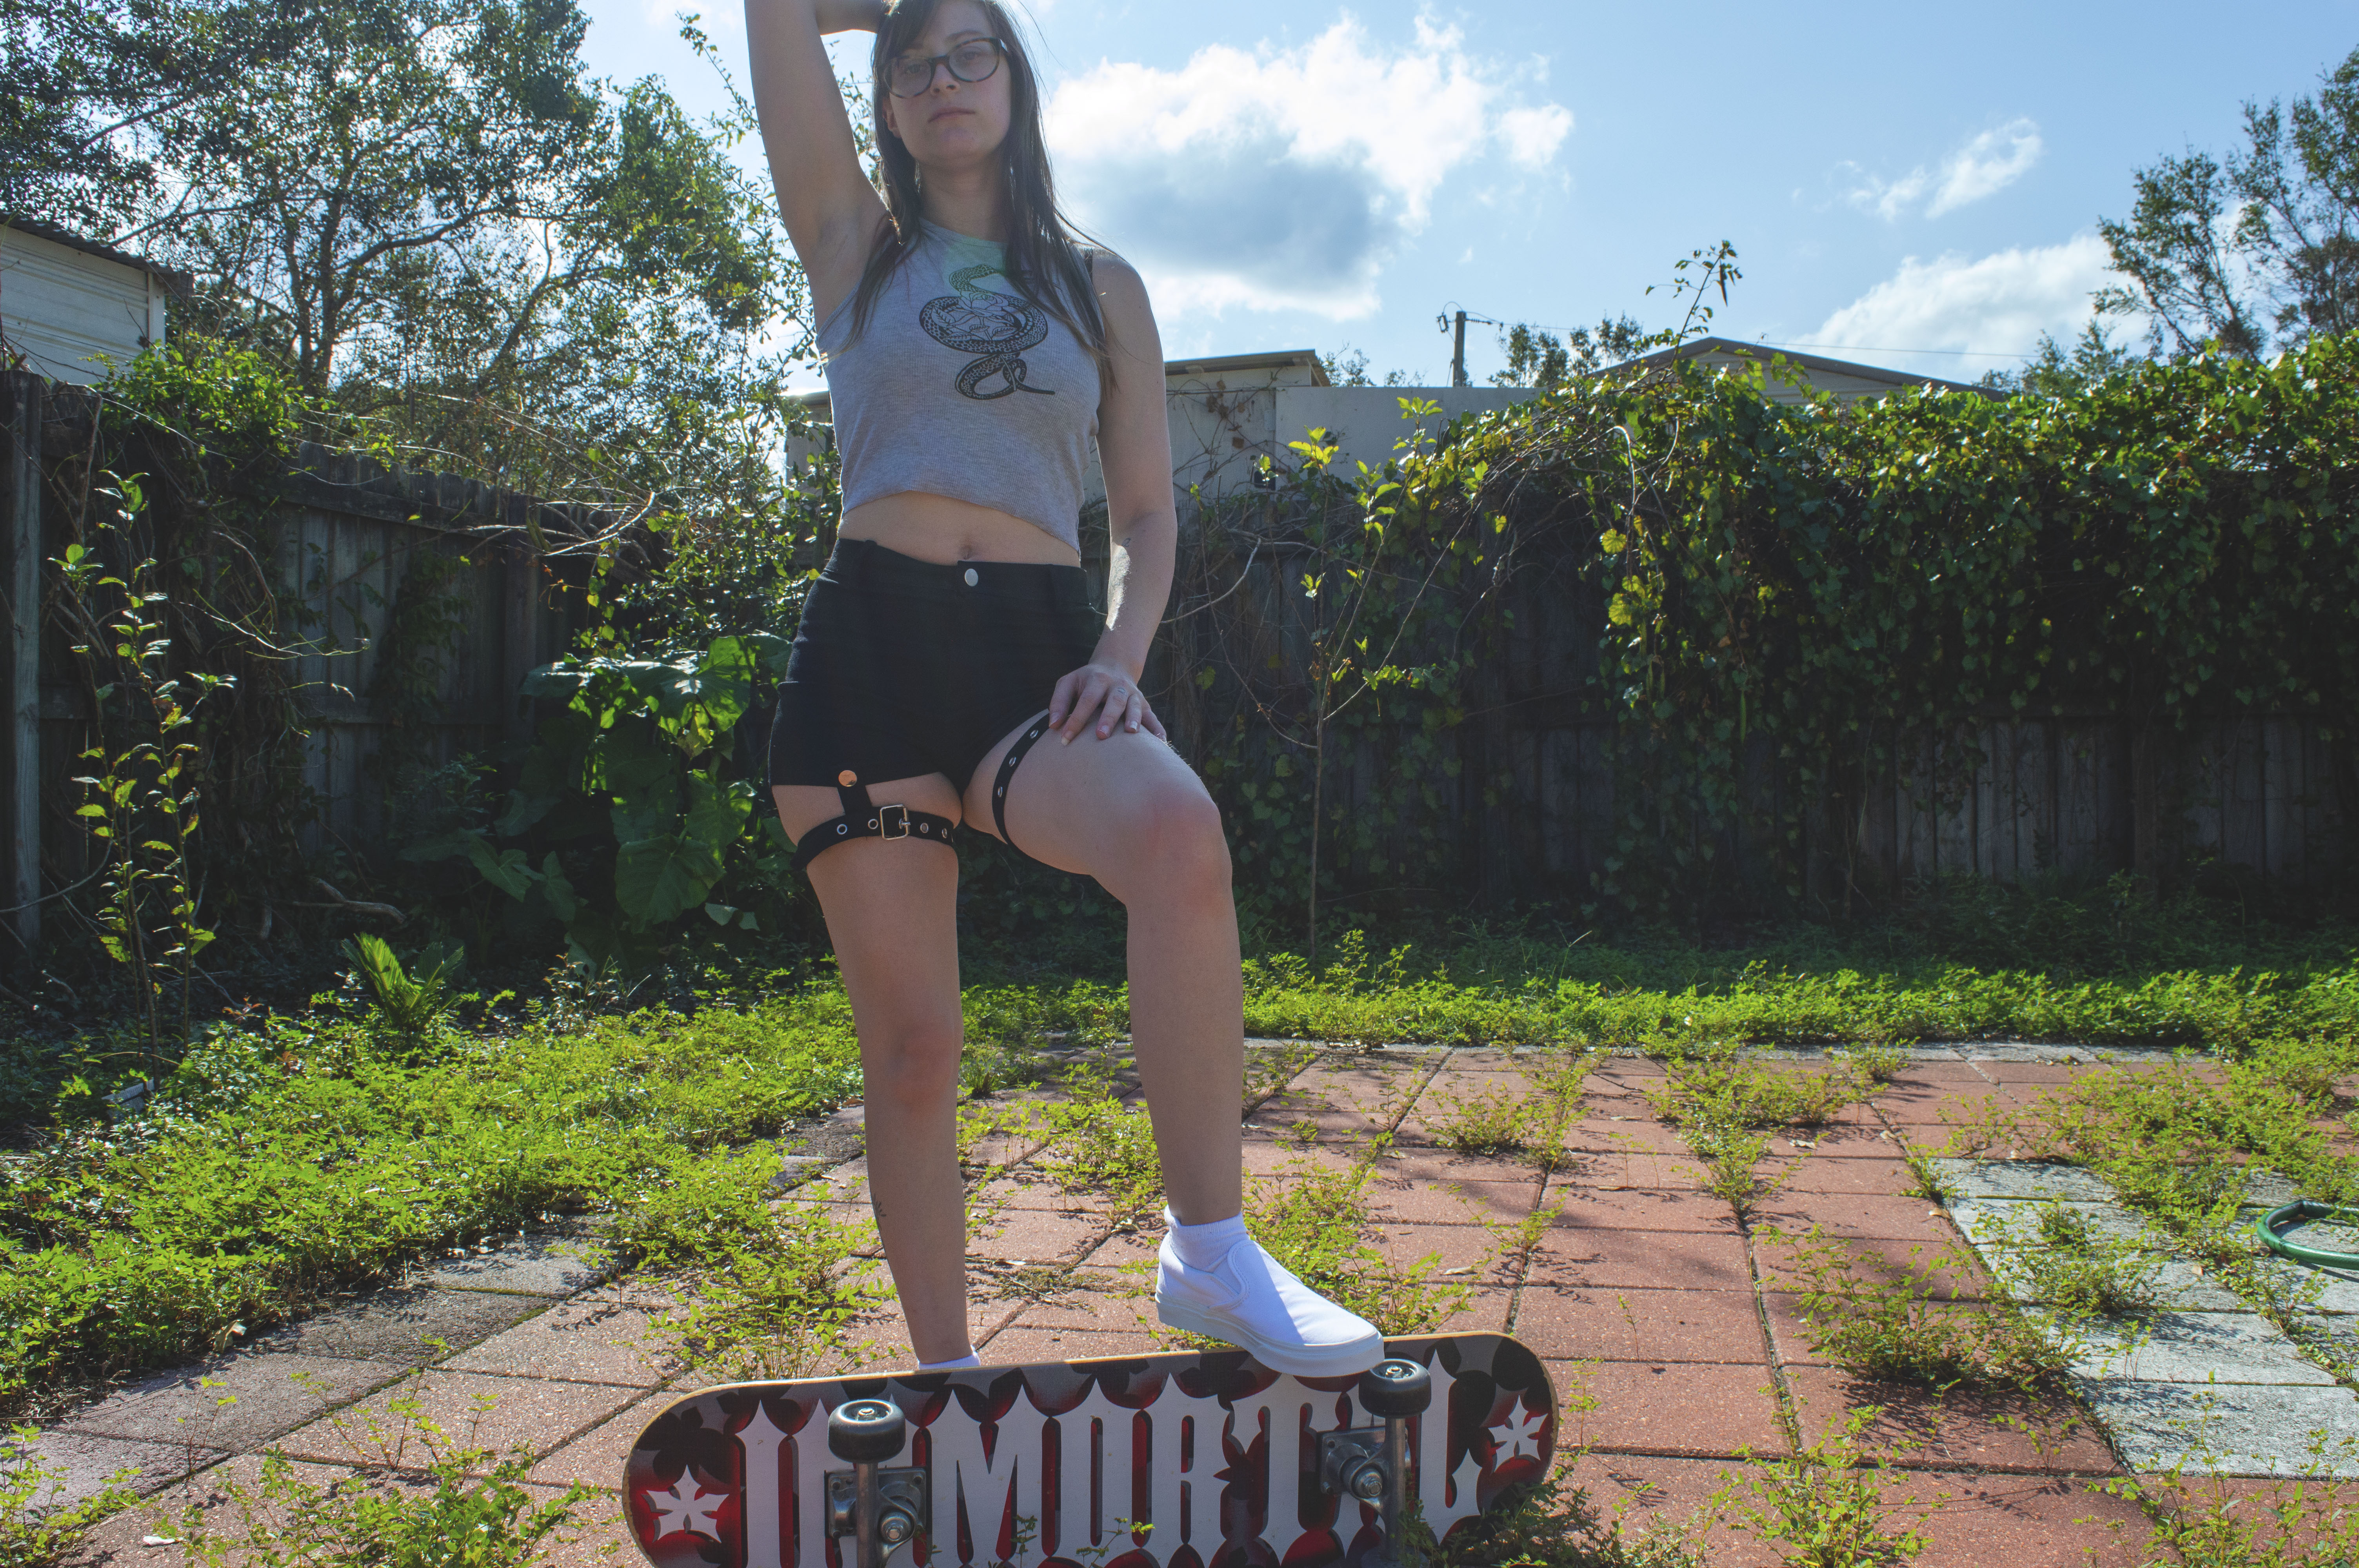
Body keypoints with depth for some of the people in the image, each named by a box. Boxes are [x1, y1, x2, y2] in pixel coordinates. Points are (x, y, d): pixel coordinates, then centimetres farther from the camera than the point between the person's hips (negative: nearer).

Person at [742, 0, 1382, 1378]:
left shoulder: (1102, 286, 17)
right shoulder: (856, 244, 15)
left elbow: (1148, 511, 14)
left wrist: (1123, 657, -3)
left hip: (1036, 648, 0)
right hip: (870, 649, 0)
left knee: (1181, 837, -34)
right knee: (912, 1048, -3)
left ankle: (1211, 1254, -22)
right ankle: (946, 1379, 13)